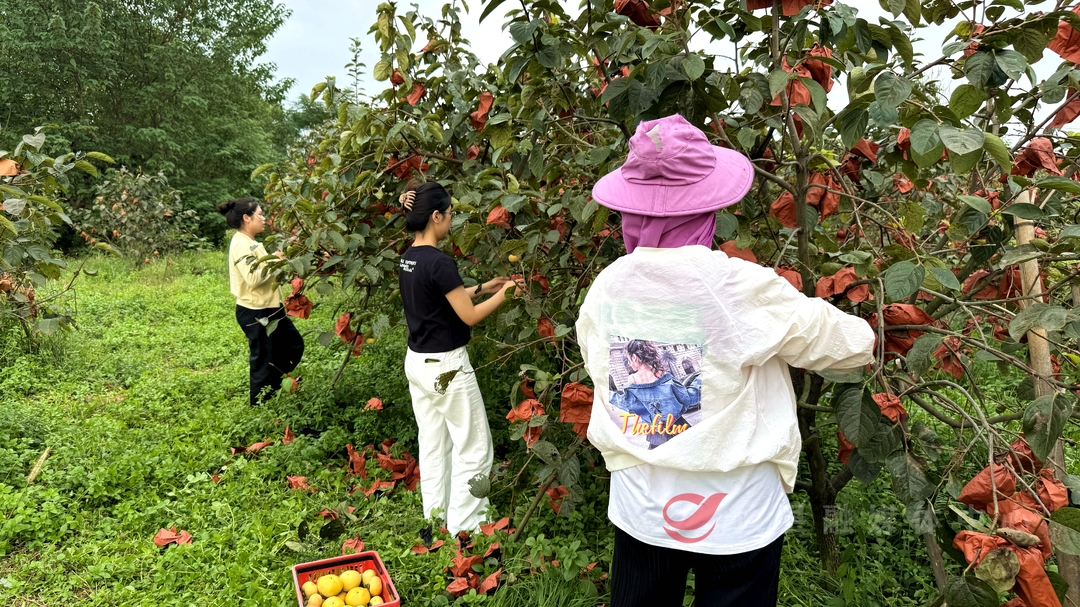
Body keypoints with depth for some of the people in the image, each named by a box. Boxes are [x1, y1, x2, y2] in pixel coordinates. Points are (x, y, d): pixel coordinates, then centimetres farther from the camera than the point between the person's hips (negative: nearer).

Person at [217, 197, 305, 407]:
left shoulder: (249, 243, 13)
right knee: (264, 362, 2)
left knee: (294, 345, 21)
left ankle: (273, 389, 33)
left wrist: (278, 260, 4)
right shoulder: (241, 245, -19)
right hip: (255, 314, -10)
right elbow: (253, 278, -30)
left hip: (268, 310, 10)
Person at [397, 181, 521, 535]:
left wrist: (482, 288, 14)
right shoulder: (439, 262, -21)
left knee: (432, 446, 16)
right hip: (446, 366, -9)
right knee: (473, 449, 4)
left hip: (417, 362, 9)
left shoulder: (408, 260, 5)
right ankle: (462, 530, 10)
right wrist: (503, 294, -3)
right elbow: (470, 316, -17)